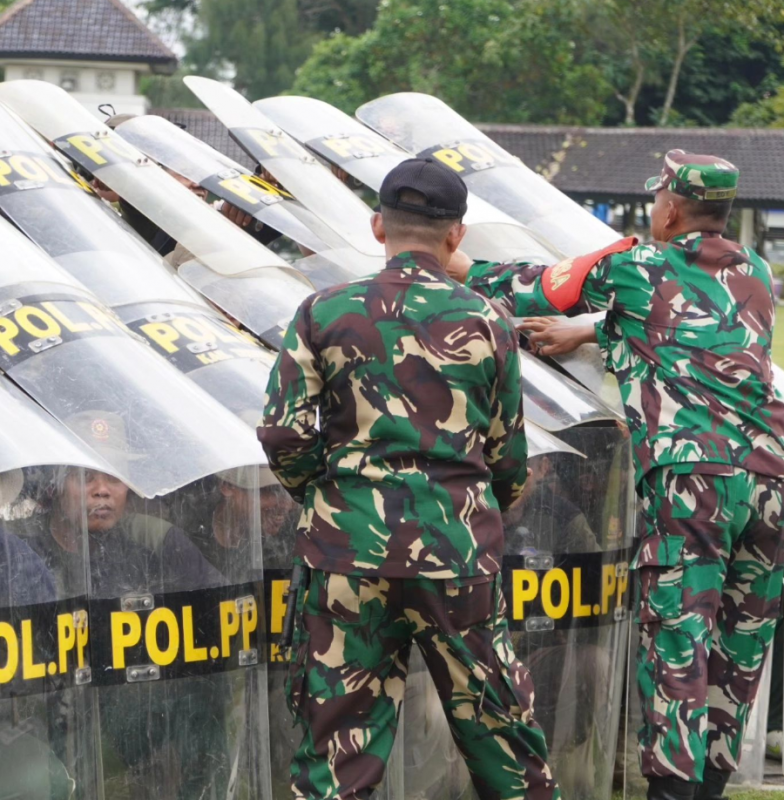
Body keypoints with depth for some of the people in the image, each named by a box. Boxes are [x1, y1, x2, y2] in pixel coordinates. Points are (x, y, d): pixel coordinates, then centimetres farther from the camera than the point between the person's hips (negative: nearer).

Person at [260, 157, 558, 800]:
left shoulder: (325, 313, 1)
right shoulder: (486, 322, 3)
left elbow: (284, 436, -5)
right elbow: (508, 458, 8)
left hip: (351, 535, 0)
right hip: (458, 545, 0)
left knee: (339, 728, 4)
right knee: (497, 721, 12)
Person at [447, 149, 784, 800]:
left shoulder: (635, 268, 5)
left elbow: (532, 290, 16)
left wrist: (465, 273, 33)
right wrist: (588, 334, 35)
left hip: (692, 473, -5)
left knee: (677, 641, -6)